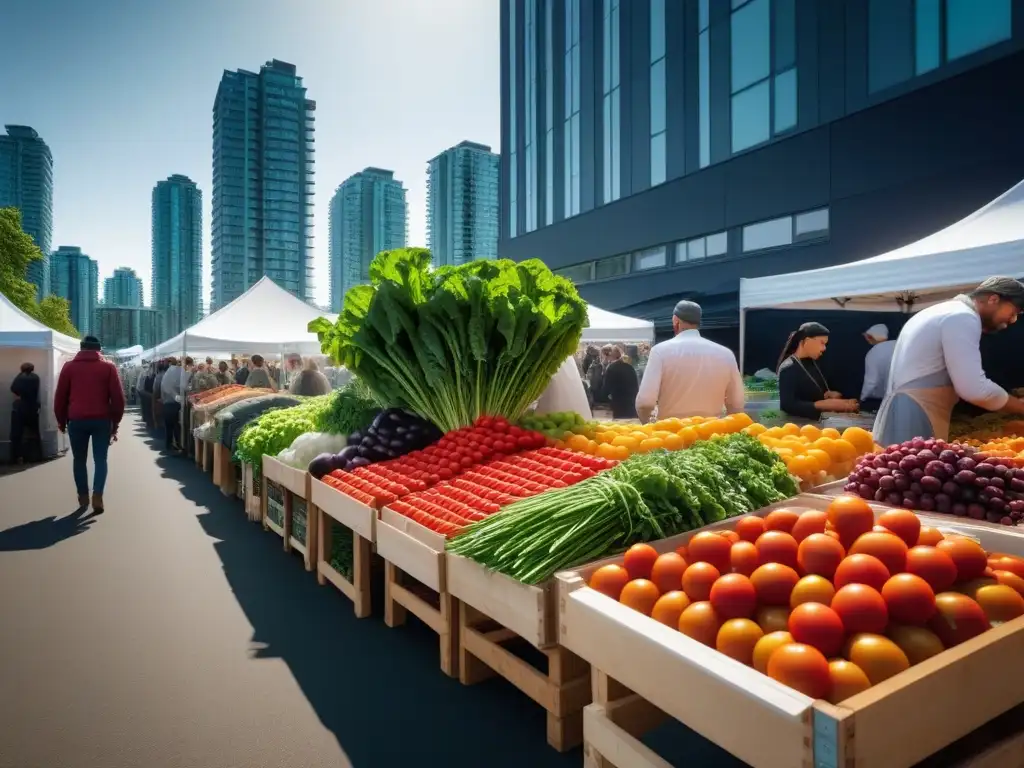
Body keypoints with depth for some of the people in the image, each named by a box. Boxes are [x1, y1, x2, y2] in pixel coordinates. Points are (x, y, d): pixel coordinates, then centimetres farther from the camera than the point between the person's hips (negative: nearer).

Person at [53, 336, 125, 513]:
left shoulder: (69, 367, 7)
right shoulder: (108, 367, 4)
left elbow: (60, 397, 6)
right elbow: (118, 397, 0)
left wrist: (61, 421, 16)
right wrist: (115, 422, 7)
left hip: (76, 420, 1)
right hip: (102, 420, -1)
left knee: (79, 459, 14)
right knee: (100, 459, 3)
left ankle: (83, 496, 18)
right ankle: (97, 496, -11)